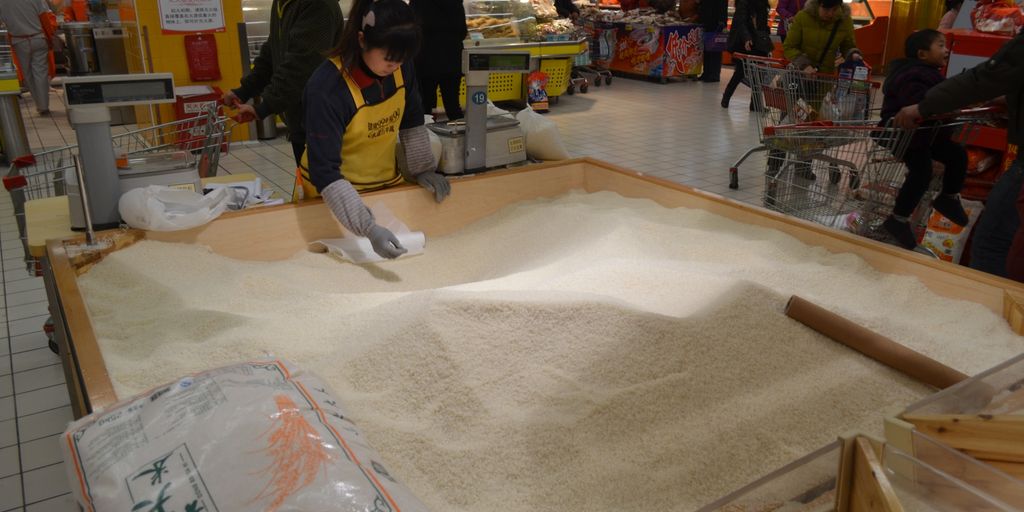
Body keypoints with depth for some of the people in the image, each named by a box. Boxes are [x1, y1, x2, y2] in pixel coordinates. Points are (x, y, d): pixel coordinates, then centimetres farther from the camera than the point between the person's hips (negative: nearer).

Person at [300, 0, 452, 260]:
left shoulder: (401, 67, -14)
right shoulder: (326, 87, -30)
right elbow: (325, 172, -32)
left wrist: (422, 168, -4)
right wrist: (369, 228, -42)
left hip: (386, 183, 5)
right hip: (334, 193, -5)